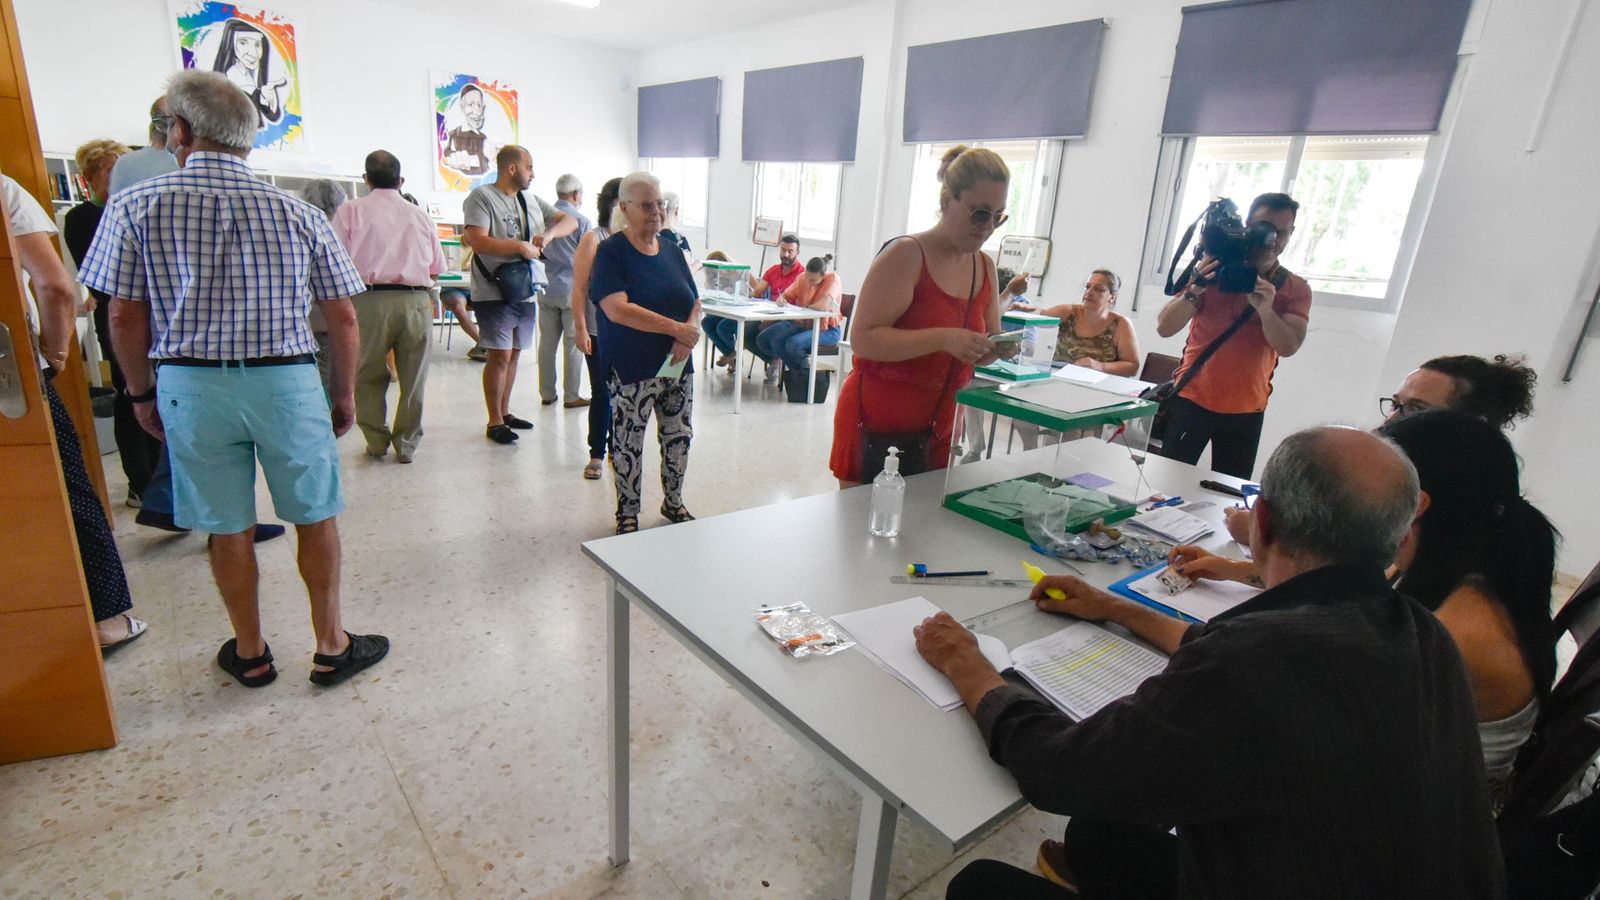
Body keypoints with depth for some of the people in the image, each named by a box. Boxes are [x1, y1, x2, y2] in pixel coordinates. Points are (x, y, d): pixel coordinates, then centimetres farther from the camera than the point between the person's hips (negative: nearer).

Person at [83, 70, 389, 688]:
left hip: (191, 385, 1)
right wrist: (344, 394, 11)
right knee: (315, 518, 11)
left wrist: (142, 393, 14)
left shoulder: (135, 207, -1)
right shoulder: (300, 214, 0)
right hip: (288, 381, 0)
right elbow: (343, 318, 0)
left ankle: (250, 653, 28)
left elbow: (125, 318, 0)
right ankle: (331, 647, 21)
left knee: (227, 528, 12)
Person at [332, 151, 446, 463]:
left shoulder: (352, 210, 5)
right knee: (413, 378, 10)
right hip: (416, 301, 2)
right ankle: (407, 445, 16)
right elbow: (436, 270, 15)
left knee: (368, 376, 14)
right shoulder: (420, 215, 12)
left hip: (370, 300, -1)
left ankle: (376, 442, 17)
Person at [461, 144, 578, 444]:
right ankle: (494, 422, 4)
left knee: (513, 354, 13)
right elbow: (478, 242, -19)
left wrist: (548, 234, -5)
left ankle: (505, 412, 25)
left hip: (525, 292, 7)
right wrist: (520, 246, -16)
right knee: (500, 355, -6)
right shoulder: (481, 197, -7)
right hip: (494, 293, -7)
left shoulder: (532, 202, 14)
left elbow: (570, 221, 15)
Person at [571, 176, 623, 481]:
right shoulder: (593, 239, -4)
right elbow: (579, 288, -6)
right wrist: (580, 328, -12)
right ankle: (596, 455, 15)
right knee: (602, 393, 3)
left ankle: (617, 447, 24)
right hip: (600, 332, -3)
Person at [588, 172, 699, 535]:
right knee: (628, 442, 5)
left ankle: (673, 502, 35)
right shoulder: (611, 251, -9)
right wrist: (674, 328, -24)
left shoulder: (672, 250, 9)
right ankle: (628, 514, 23)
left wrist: (688, 335, -11)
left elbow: (694, 302, 11)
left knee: (679, 436, 14)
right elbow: (617, 309, -21)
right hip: (631, 368, -5)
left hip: (677, 365, 6)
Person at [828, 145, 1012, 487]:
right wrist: (943, 338, -28)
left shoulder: (985, 267, 9)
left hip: (938, 433, 6)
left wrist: (996, 349, -4)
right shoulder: (905, 254, -13)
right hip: (876, 430, -6)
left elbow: (979, 355, 19)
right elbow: (863, 338, -21)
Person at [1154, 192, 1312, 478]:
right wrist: (1195, 289, -26)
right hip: (1191, 400, -1)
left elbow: (1288, 346, -13)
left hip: (1245, 411, 1)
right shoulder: (1213, 270, -2)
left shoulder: (1296, 289, 3)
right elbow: (1164, 328, -10)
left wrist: (1265, 309, -30)